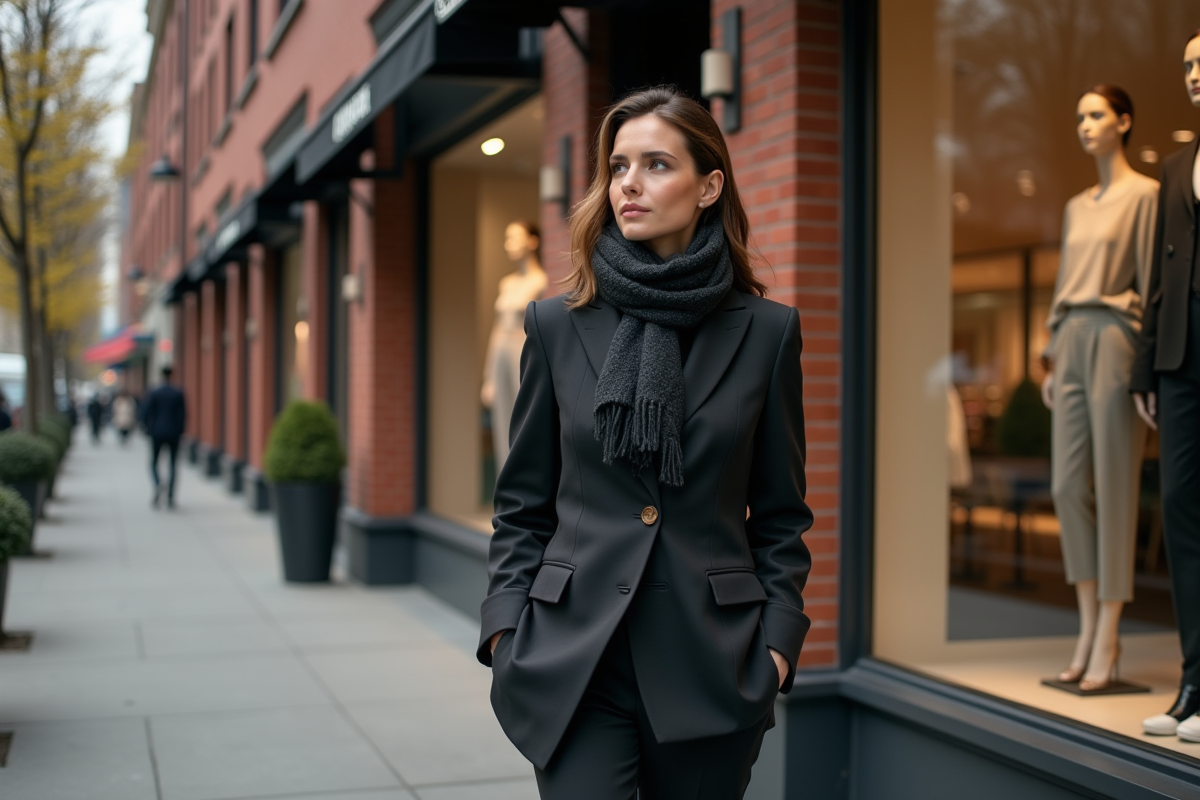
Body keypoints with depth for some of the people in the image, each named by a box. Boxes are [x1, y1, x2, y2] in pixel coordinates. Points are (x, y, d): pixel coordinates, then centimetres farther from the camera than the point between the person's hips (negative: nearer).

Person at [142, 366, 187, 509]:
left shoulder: (153, 392, -5)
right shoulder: (179, 394, -1)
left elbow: (147, 413, -4)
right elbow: (183, 415, -3)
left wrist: (149, 430, 10)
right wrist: (180, 432, 8)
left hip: (157, 433, -1)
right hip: (173, 434, 1)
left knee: (153, 463, 12)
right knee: (172, 465, 6)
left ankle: (158, 485, -18)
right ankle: (170, 498, 1)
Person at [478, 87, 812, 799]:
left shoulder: (766, 332, 2)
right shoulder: (557, 326, 4)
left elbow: (780, 516, 7)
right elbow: (523, 506, 8)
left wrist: (778, 642, -2)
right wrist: (505, 628, -2)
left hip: (710, 666, 1)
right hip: (574, 661, 0)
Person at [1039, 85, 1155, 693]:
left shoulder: (1144, 194, -1)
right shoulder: (1076, 206, 20)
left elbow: (1151, 283, -6)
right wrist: (1051, 358, 15)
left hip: (1114, 340, -7)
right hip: (1071, 343, 7)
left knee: (1113, 487, -5)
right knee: (1069, 486, 3)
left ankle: (1109, 637, 0)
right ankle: (1088, 629, 11)